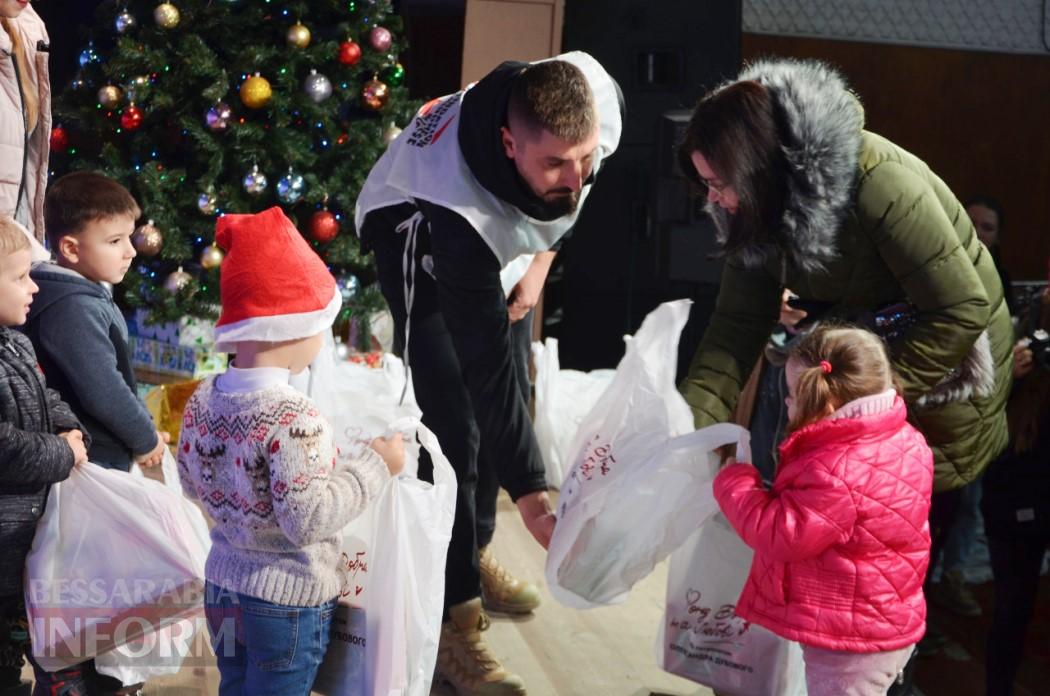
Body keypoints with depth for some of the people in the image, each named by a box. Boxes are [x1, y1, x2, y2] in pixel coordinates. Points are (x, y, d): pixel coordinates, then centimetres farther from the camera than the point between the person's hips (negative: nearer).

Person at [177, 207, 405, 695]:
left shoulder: (201, 401, -3)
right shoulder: (292, 418, -27)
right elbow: (308, 519, -27)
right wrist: (375, 466, -18)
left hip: (222, 586, 7)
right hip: (287, 601, -7)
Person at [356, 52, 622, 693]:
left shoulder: (598, 96, -33)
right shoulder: (460, 208, -46)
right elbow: (485, 364, -41)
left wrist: (542, 258, -6)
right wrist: (531, 497, -42)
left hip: (500, 228, 6)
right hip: (417, 227, -6)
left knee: (501, 398, 11)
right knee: (453, 421, -14)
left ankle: (475, 552, 31)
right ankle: (455, 623, -6)